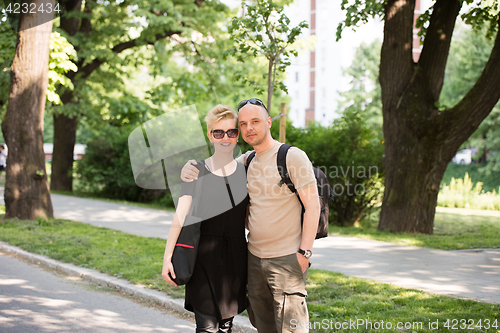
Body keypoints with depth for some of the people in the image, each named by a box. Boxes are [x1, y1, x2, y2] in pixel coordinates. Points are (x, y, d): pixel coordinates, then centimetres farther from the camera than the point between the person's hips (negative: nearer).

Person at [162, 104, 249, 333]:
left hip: (235, 256, 3)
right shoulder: (197, 171, 0)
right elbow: (180, 216, -4)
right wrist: (167, 257, -11)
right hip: (204, 256, -3)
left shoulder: (245, 172, 8)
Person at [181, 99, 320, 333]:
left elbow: (312, 206, -10)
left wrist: (304, 252, -16)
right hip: (254, 257, 7)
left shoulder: (292, 156, -8)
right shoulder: (246, 161, 11)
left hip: (287, 258, -6)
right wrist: (189, 169, -5)